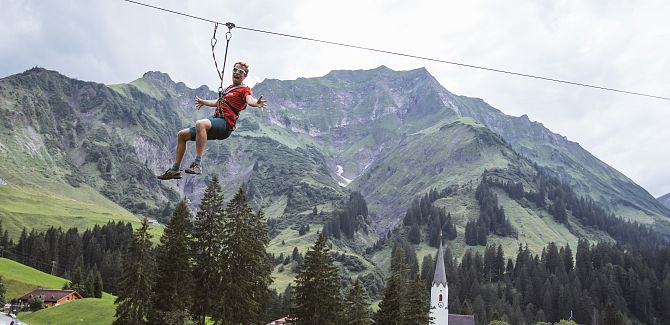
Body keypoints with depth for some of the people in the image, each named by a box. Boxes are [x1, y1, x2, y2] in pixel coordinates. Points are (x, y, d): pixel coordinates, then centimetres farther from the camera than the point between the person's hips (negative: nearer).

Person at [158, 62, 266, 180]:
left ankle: (197, 164, -41)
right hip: (215, 121, 9)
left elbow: (249, 99, -23)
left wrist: (256, 103, -48)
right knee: (181, 135, 12)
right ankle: (175, 170, 16)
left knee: (200, 124, -40)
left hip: (225, 124, -9)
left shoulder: (244, 90, 0)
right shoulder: (229, 88, 26)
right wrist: (203, 102, 60)